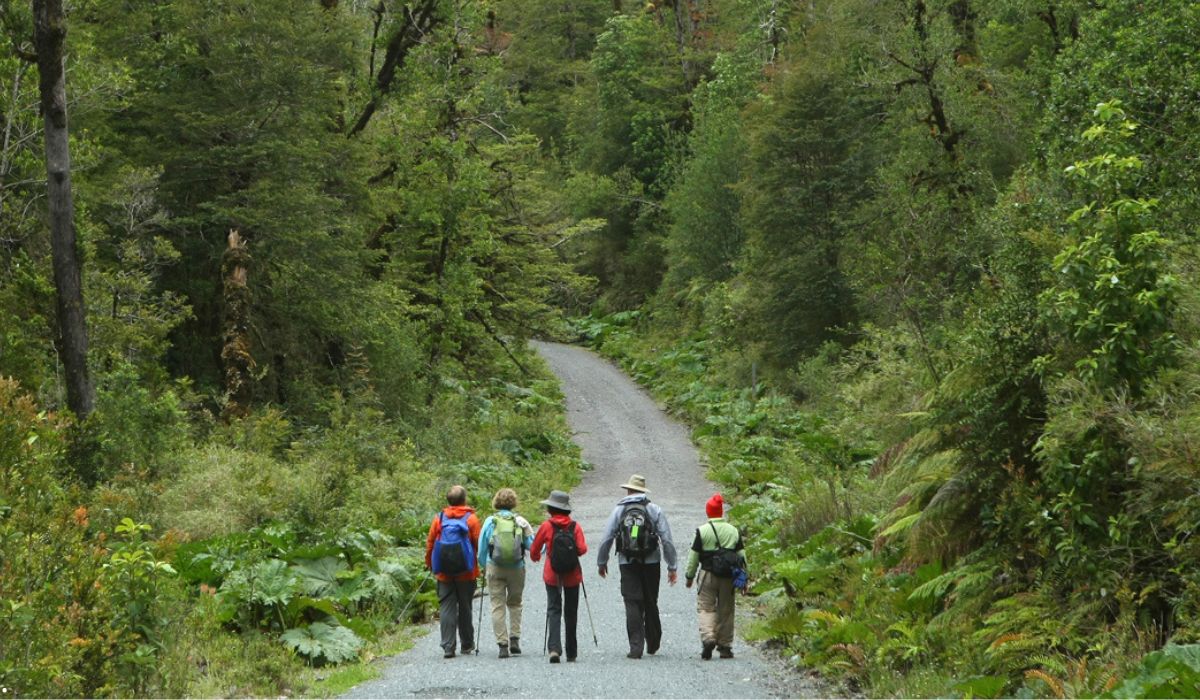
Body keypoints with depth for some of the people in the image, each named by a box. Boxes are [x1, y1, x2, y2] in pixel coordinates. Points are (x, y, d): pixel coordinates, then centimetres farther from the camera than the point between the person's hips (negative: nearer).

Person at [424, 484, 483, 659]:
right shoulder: (471, 519, -4)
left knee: (446, 607, 2)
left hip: (444, 572, 1)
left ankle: (448, 646, -6)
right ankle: (467, 644, 20)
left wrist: (429, 564, 16)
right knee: (465, 607, 10)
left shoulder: (439, 518, 2)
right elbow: (479, 543, -7)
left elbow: (430, 543, 4)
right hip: (466, 572, -1)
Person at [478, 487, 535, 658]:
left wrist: (483, 567, 16)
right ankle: (515, 639, 8)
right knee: (515, 604, 18)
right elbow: (531, 545, -2)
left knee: (497, 606, 3)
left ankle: (502, 644, -4)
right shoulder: (520, 522, -4)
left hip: (495, 568, -1)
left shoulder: (490, 521, -2)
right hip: (516, 568, 1)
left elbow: (482, 548, 3)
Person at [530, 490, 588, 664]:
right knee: (570, 612, 12)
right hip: (572, 576, 1)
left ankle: (554, 648, -21)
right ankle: (571, 652, 18)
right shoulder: (575, 527, -4)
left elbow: (534, 550, 3)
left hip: (552, 575, -1)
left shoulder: (547, 526, -6)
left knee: (553, 610, -1)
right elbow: (582, 549, -12)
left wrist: (536, 557, 26)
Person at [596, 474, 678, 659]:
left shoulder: (619, 511, 2)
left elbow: (606, 539, 2)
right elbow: (667, 540, -3)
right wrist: (672, 566, 1)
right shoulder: (655, 510, 2)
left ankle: (636, 647, -8)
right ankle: (653, 644, 24)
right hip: (651, 563, 1)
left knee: (633, 605, -1)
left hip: (627, 564, -1)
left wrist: (602, 562, 14)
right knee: (650, 604, 14)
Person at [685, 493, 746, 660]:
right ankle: (725, 646, 14)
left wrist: (690, 576, 7)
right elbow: (741, 555, 8)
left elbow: (693, 556, -4)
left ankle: (708, 637, -21)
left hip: (708, 575, -3)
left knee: (706, 608, 2)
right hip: (728, 577, 3)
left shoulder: (702, 531, -6)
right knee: (726, 610, 10)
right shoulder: (733, 531, 5)